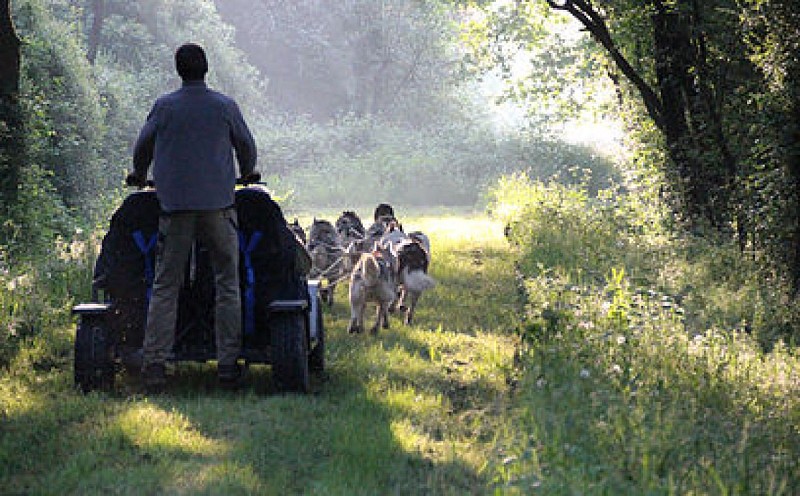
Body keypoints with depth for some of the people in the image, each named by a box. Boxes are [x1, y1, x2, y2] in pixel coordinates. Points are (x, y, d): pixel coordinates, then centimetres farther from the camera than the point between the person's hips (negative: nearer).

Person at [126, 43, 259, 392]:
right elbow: (246, 145, 17)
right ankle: (228, 364, 1)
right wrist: (247, 174, 37)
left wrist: (139, 175, 36)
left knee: (165, 286, 2)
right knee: (227, 284, 6)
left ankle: (154, 363, -6)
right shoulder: (224, 106, 4)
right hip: (218, 204, 0)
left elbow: (143, 145, 15)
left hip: (174, 206, 0)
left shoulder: (164, 106, 4)